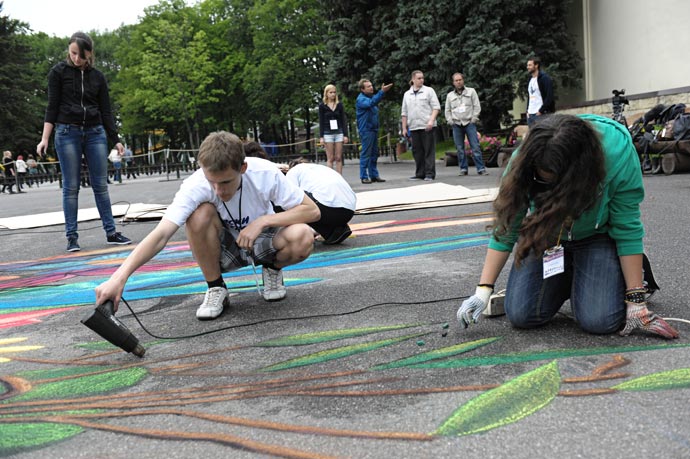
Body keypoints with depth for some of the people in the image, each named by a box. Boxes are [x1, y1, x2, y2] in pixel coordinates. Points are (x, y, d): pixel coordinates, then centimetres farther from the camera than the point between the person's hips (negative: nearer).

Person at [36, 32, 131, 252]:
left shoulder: (98, 77, 9)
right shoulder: (58, 72, 2)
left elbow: (105, 111, 11)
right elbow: (52, 107, -1)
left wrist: (115, 140, 4)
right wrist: (45, 139, -8)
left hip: (95, 133, 3)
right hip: (67, 133, -2)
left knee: (101, 184, 3)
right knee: (71, 187, -1)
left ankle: (110, 232, 8)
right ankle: (72, 237, 4)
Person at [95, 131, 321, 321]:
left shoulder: (265, 173, -27)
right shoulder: (195, 186, -29)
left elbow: (311, 210, -21)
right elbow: (160, 235, -38)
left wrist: (262, 221, -32)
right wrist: (119, 277, -51)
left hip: (263, 243, 0)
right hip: (225, 250, 0)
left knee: (302, 238, -33)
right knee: (200, 214, -33)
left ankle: (273, 270, 3)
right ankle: (215, 289, -10)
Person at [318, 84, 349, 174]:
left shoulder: (339, 105, 8)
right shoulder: (322, 105, 2)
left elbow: (344, 120, 7)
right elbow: (321, 122, 1)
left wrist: (345, 135, 0)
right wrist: (321, 137, -6)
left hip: (339, 133, 2)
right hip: (328, 133, -2)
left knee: (339, 158, 0)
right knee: (330, 158, -2)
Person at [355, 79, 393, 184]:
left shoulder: (371, 96, 16)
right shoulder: (361, 99, -13)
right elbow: (370, 103, -32)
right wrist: (382, 92, -39)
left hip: (374, 129, 9)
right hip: (366, 130, -9)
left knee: (374, 154, 10)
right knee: (366, 154, -6)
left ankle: (374, 175, 16)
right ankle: (364, 177, -2)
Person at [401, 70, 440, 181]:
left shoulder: (429, 91, 4)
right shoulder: (407, 94, 14)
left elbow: (436, 107, -1)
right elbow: (404, 113, 17)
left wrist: (431, 120, -14)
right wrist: (404, 128, 12)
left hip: (427, 126, -4)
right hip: (414, 127, 4)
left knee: (429, 150, -4)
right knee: (417, 151, 6)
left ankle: (429, 174, -1)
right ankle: (420, 174, 13)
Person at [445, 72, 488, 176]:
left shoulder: (471, 91, 9)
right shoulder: (450, 95, 15)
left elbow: (477, 106, 5)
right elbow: (447, 110, 18)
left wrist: (474, 118, -5)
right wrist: (450, 121, 4)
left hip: (469, 123, -2)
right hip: (456, 125, 2)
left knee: (475, 147, -8)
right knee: (460, 149, 2)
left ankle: (481, 168, -8)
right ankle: (463, 169, 10)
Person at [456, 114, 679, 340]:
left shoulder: (618, 152, -33)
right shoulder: (524, 162, -27)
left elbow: (627, 229, -22)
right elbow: (505, 229, -17)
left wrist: (636, 299, -21)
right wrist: (483, 291, -22)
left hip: (596, 235, -2)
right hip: (544, 235, 2)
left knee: (599, 321, -21)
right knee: (520, 315, -13)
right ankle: (567, 281, 18)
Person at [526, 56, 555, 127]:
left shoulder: (545, 78, -6)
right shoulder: (530, 80, 19)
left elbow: (549, 97, -13)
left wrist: (541, 111, -17)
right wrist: (528, 110, 12)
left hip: (541, 114, -8)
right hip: (530, 114, 8)